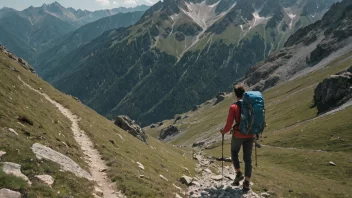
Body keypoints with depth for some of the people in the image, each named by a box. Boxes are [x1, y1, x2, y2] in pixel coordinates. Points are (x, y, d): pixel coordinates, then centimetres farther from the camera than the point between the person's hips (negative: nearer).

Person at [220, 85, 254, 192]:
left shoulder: (233, 107, -12)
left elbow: (229, 125, -13)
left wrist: (223, 131, 7)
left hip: (238, 135, -3)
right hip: (250, 136, 3)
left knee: (234, 153, 24)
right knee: (247, 158, 11)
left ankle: (239, 173, 15)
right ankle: (246, 183, 12)